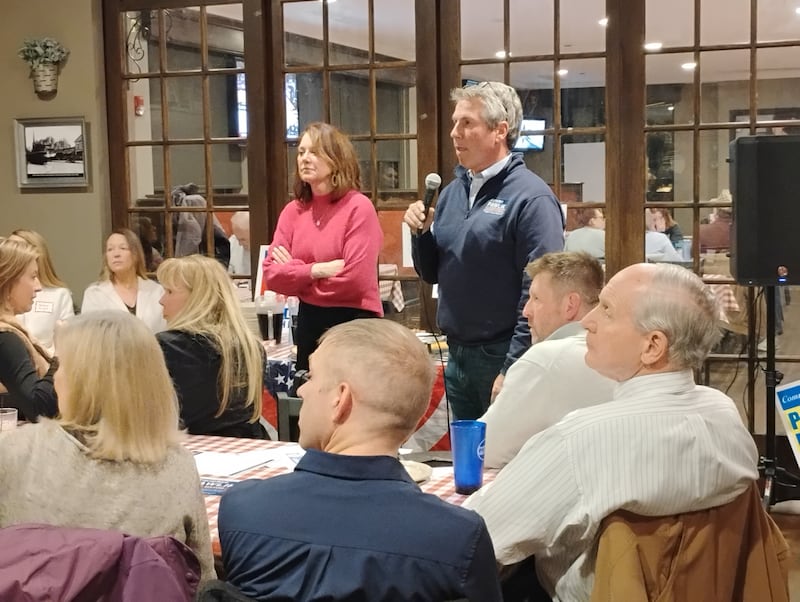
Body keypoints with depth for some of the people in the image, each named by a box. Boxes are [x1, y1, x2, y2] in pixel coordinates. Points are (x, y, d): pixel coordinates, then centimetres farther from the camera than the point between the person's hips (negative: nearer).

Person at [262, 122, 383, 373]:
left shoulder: (358, 207, -11)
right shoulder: (293, 211, 6)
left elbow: (355, 279, -19)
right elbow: (271, 274, -2)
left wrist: (296, 272, -6)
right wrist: (316, 270, -16)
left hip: (354, 324, -6)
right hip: (310, 323, 6)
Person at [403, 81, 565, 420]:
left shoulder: (531, 198, -13)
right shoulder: (453, 192, 10)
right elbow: (432, 274, 17)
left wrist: (513, 370, -20)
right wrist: (421, 233, -2)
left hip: (503, 358, -7)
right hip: (457, 355, 7)